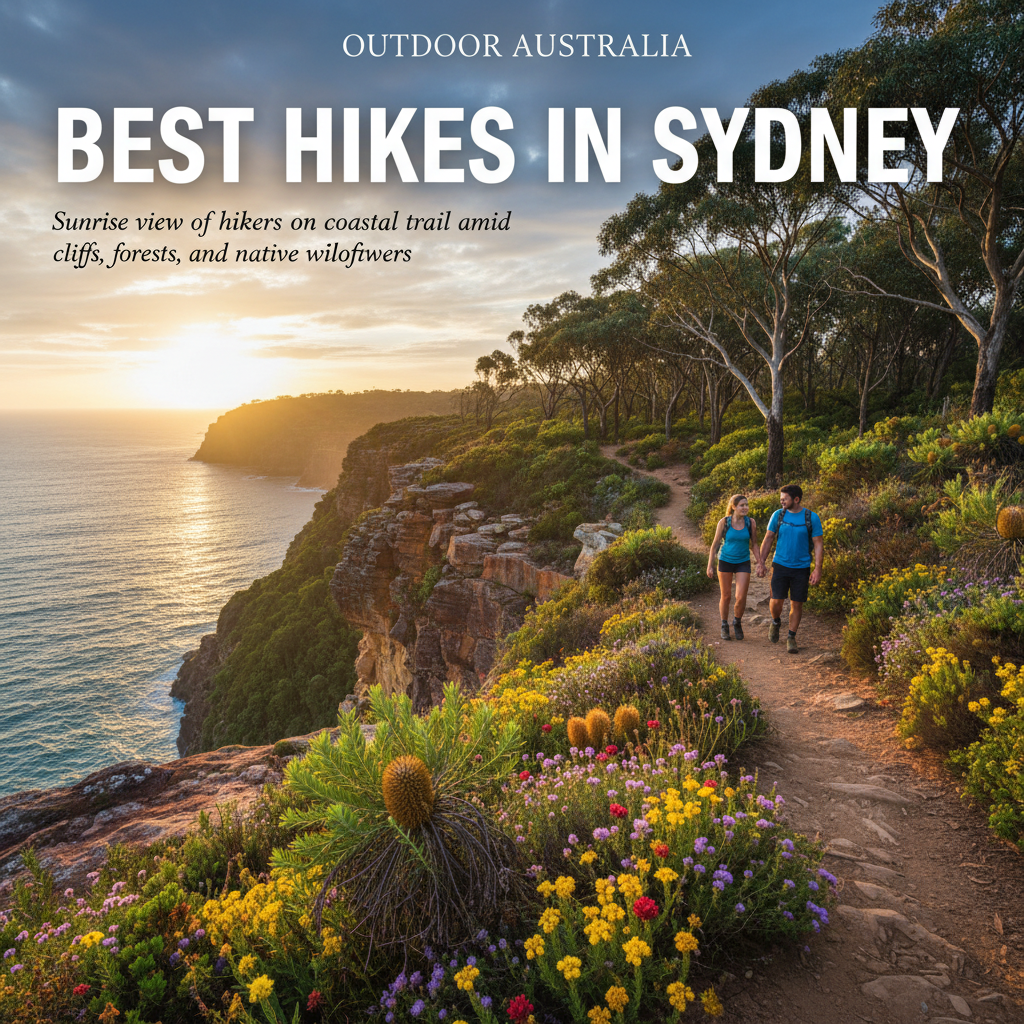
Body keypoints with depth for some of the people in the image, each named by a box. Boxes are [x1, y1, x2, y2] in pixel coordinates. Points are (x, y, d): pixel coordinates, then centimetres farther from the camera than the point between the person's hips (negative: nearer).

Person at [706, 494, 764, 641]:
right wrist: (710, 566, -4)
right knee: (726, 596, 7)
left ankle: (737, 623, 22)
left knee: (741, 597, -7)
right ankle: (724, 626, 27)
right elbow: (715, 544, -3)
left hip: (743, 563, 1)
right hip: (725, 561, -1)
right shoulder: (724, 522, -10)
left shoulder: (751, 523, -5)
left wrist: (760, 564, 0)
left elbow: (754, 545, 6)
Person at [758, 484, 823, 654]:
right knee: (776, 600, -5)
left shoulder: (811, 518, -5)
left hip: (801, 568, -1)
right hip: (780, 565, 1)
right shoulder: (778, 515, 0)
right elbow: (768, 539, 7)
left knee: (797, 604, 3)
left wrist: (817, 569, -9)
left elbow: (818, 544, -3)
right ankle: (775, 622, 28)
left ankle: (791, 638, 19)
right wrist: (761, 562, 3)